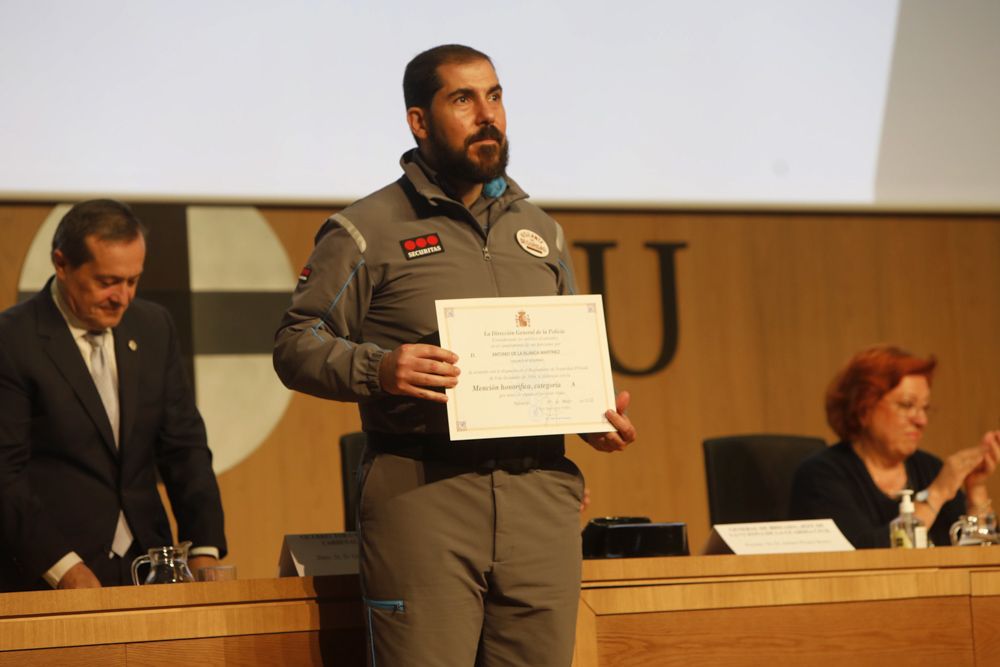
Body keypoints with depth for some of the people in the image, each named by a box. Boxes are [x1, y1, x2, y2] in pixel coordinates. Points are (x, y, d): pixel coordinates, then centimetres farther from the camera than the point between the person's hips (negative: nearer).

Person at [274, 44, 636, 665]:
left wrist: (598, 416, 7)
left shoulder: (541, 231, 20)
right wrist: (375, 369, -18)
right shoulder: (369, 230, 3)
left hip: (542, 494, 5)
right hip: (422, 494, -5)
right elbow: (296, 342, 0)